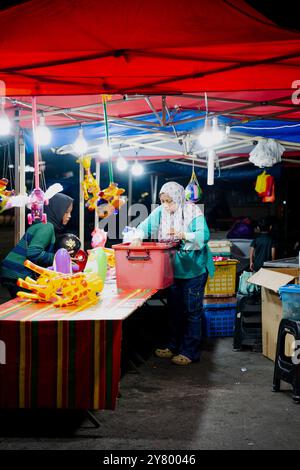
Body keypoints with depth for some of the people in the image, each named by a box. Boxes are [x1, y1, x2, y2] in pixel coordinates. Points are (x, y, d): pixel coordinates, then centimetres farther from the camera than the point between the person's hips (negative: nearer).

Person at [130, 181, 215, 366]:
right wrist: (138, 237, -15)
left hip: (193, 270, -6)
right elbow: (145, 226, 5)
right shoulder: (160, 212, 1)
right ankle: (174, 346, 30)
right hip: (172, 270, 6)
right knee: (174, 309, 16)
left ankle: (190, 352, 9)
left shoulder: (192, 212, -15)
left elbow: (204, 235, -24)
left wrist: (184, 235, -38)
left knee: (192, 311, 1)